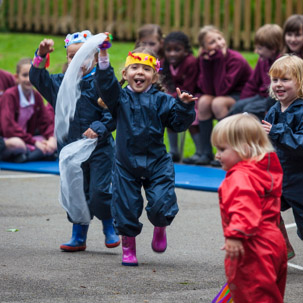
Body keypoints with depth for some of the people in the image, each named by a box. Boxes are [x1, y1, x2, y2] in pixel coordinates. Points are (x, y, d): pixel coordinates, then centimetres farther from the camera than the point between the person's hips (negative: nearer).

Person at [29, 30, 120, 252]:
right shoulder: (61, 83, 6)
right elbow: (38, 78, 5)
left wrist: (98, 129, -25)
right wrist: (42, 55, -9)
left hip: (100, 148, -5)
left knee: (100, 191, -7)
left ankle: (110, 229, 17)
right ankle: (78, 237, 19)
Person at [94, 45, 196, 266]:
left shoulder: (161, 101, 0)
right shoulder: (121, 98, 1)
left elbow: (179, 123, 0)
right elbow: (105, 84, -15)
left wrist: (184, 106, -18)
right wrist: (103, 58, -25)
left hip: (157, 163, -1)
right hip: (127, 164, 1)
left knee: (161, 205, -11)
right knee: (126, 208, 4)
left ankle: (160, 229, 23)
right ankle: (128, 247, 24)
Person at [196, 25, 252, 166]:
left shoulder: (236, 60, -23)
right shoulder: (205, 59, -6)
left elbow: (221, 90, -29)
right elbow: (208, 90, -16)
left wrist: (218, 61, -31)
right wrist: (206, 63, -24)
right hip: (224, 96, 6)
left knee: (218, 103, -30)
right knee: (204, 101, -22)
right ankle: (206, 153, -16)